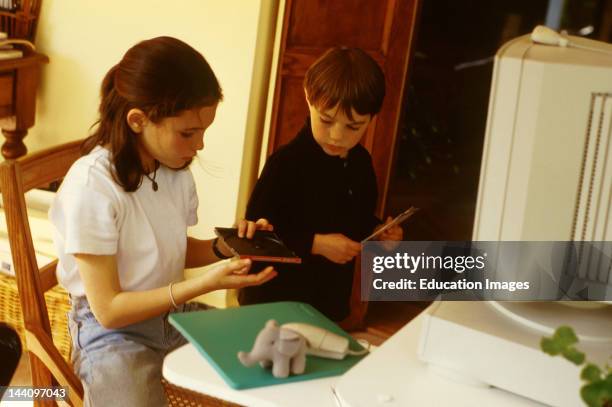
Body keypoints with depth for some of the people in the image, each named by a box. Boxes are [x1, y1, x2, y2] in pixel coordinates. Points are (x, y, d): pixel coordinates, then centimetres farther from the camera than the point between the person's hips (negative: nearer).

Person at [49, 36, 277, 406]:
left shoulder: (175, 169, -1)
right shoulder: (91, 187, -23)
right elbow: (109, 310, -20)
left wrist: (226, 246, -7)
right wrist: (206, 284, -28)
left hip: (176, 314, 6)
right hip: (114, 333, -6)